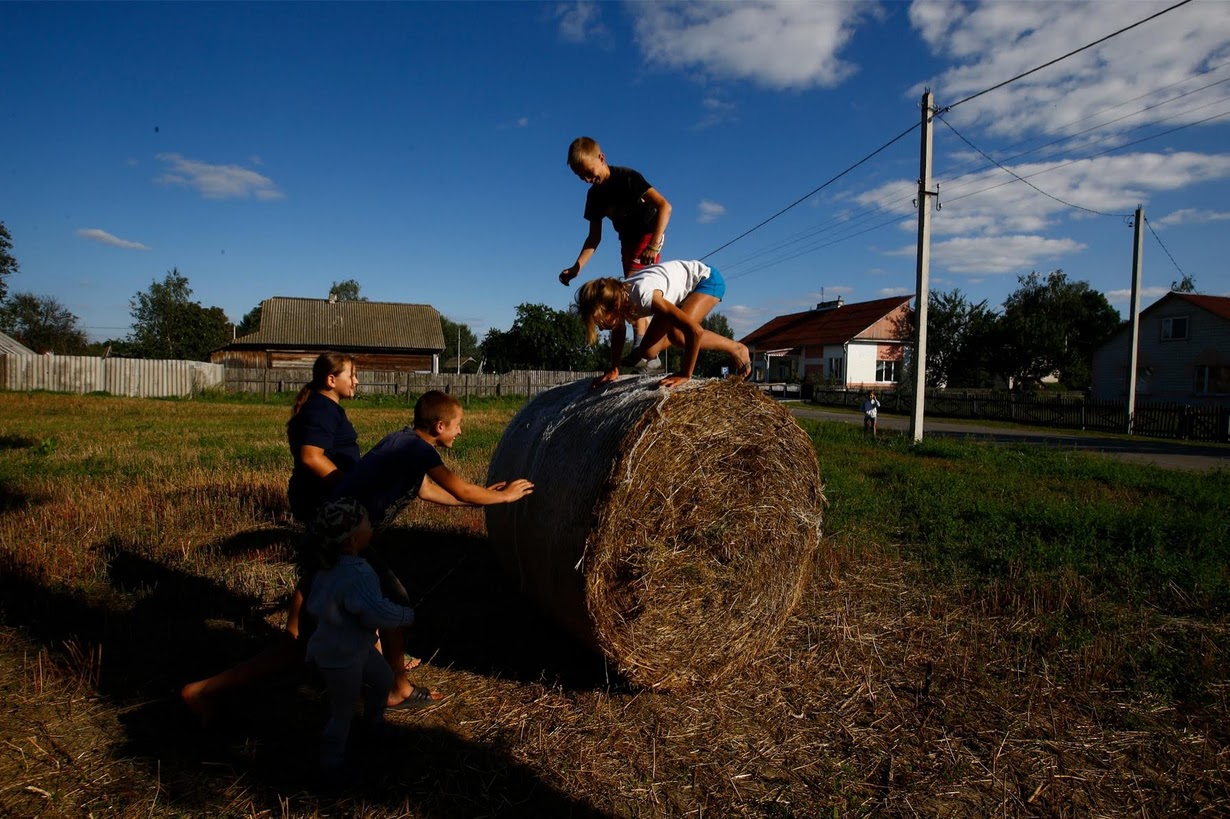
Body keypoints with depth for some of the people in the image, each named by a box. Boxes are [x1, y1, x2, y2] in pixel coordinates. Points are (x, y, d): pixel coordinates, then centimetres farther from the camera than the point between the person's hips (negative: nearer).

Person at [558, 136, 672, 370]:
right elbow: (594, 237, 1)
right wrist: (577, 267, -13)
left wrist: (654, 245, -38)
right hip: (628, 241, 8)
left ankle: (641, 347, -27)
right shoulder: (594, 195, -2)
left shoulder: (627, 178, -22)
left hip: (649, 233, -8)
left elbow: (664, 206, -29)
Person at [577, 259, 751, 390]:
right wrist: (614, 369, 2)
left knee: (676, 332, -33)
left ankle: (737, 350, -10)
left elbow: (695, 330, -45)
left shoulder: (643, 296, -41)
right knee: (648, 351, -7)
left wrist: (685, 374, -38)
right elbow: (618, 332, 5)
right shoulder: (617, 296, -18)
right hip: (682, 292, 7)